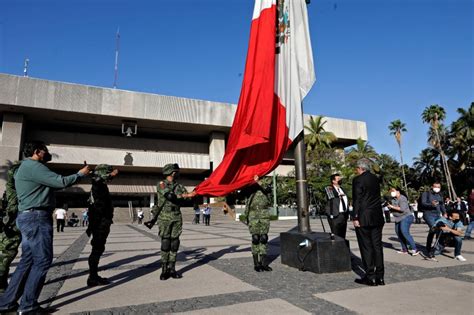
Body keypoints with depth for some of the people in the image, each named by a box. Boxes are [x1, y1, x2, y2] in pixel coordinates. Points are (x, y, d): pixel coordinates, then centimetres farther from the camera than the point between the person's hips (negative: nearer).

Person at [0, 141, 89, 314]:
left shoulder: (26, 167, 21)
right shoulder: (33, 166, -13)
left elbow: (54, 183, 21)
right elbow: (60, 182, -18)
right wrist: (80, 174, -4)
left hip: (30, 217, 11)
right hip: (36, 217, -11)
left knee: (28, 261, 13)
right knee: (42, 260, -5)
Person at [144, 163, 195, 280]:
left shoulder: (179, 186, 12)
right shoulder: (161, 184, -2)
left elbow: (187, 197, 1)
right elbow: (170, 196, -18)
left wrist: (194, 194, -17)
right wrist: (185, 195, -17)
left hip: (177, 217, 4)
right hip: (165, 217, -4)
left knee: (175, 243, 4)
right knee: (165, 243, -1)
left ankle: (172, 269, 12)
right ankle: (164, 270, 8)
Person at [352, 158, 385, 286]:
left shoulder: (358, 180, -10)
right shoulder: (375, 179, 11)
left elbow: (357, 200, -13)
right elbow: (377, 197, 16)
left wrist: (355, 217, -10)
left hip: (364, 218, -7)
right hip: (377, 217, 7)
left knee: (366, 247, 0)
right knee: (377, 246, 9)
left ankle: (370, 277, 5)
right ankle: (379, 277, 15)